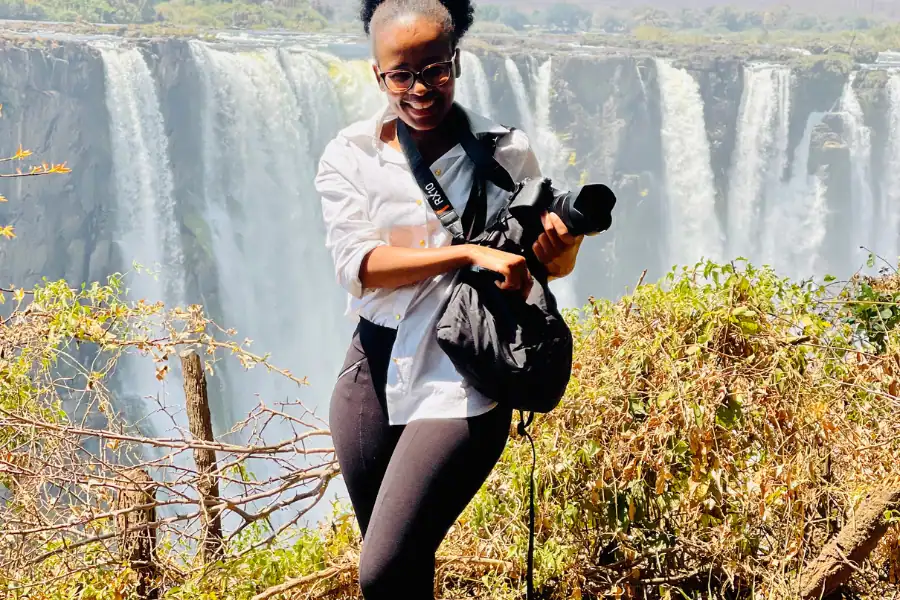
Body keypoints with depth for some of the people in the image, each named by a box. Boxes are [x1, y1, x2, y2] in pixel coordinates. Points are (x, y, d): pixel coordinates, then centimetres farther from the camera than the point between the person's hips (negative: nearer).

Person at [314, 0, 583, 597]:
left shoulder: (507, 152, 0)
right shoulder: (348, 157, 2)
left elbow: (556, 266, 9)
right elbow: (357, 264, -13)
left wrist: (566, 240, -15)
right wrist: (470, 253, -23)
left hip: (461, 378, -3)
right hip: (373, 374, 3)